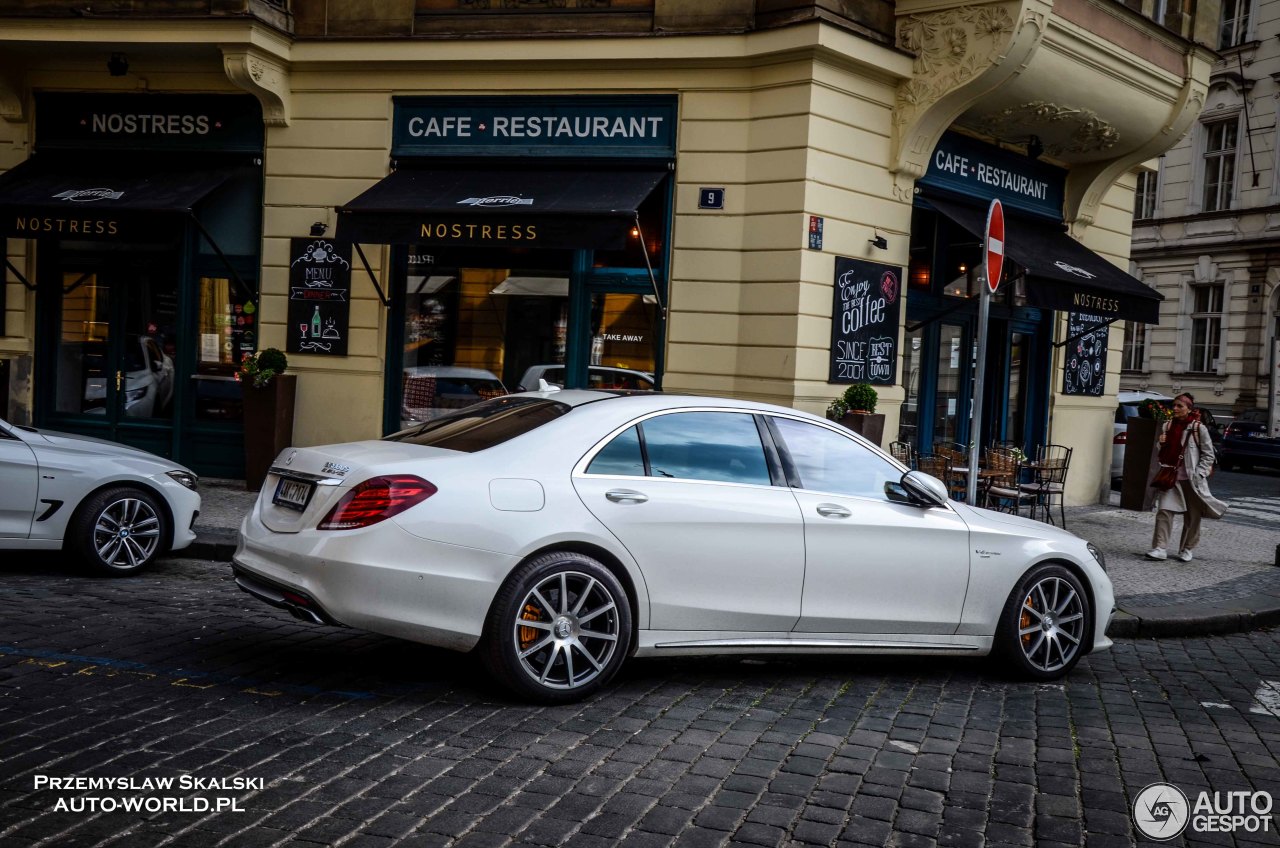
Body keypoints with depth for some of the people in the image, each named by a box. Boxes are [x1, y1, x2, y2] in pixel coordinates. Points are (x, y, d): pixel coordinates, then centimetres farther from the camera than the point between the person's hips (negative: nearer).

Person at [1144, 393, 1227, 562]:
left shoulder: (1198, 428, -5)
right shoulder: (1168, 426, 9)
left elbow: (1208, 454, -2)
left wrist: (1198, 474, -10)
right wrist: (1162, 444, -2)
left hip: (1190, 480, -3)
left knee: (1192, 517, 6)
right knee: (1164, 511, -8)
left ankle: (1187, 549, 20)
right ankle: (1160, 548, -8)